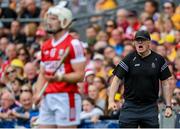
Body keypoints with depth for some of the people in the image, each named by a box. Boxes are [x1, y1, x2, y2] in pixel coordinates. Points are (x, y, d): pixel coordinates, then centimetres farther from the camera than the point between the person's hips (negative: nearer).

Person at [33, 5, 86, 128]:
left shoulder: (73, 44, -7)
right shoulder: (46, 46, 18)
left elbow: (80, 75, -12)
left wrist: (60, 77, -27)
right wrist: (38, 93, 6)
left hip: (66, 96, -8)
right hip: (47, 97, 8)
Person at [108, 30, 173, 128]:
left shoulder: (159, 60, 4)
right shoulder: (129, 59, -2)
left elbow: (165, 84, 7)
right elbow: (117, 80, -4)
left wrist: (168, 106, 1)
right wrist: (111, 100, -18)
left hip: (150, 108, 1)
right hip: (130, 107, -1)